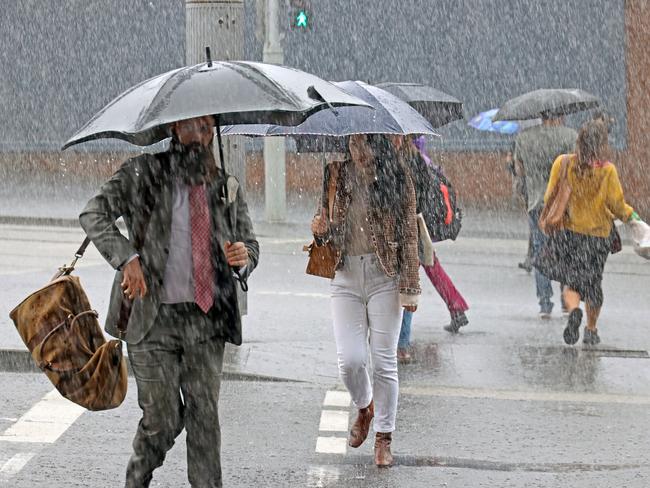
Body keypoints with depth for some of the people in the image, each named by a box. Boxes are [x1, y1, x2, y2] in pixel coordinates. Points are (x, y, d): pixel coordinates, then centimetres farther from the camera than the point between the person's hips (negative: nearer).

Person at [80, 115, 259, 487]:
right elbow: (94, 214, -9)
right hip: (153, 318, -3)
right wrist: (127, 257, -23)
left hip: (206, 320, 3)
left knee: (205, 413, -3)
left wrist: (242, 257, -6)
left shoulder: (227, 188, 12)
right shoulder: (142, 174, 0)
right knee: (163, 418, 0)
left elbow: (251, 244, 19)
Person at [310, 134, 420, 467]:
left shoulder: (397, 180, -3)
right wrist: (321, 230, -9)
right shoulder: (337, 177, 4)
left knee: (384, 361, 1)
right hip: (345, 276, 2)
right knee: (349, 360, -4)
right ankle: (364, 407, 29)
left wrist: (409, 288, -5)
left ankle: (384, 437, 14)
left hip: (385, 277, -2)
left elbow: (409, 236, -2)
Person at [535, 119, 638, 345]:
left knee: (571, 281, 10)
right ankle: (591, 331, 22)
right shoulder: (607, 170, -13)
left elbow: (550, 197, -2)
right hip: (598, 234, 0)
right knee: (593, 283, 16)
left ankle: (574, 310, -20)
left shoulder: (563, 163, -8)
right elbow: (617, 206, -7)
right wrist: (630, 214, 16)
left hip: (568, 231, 0)